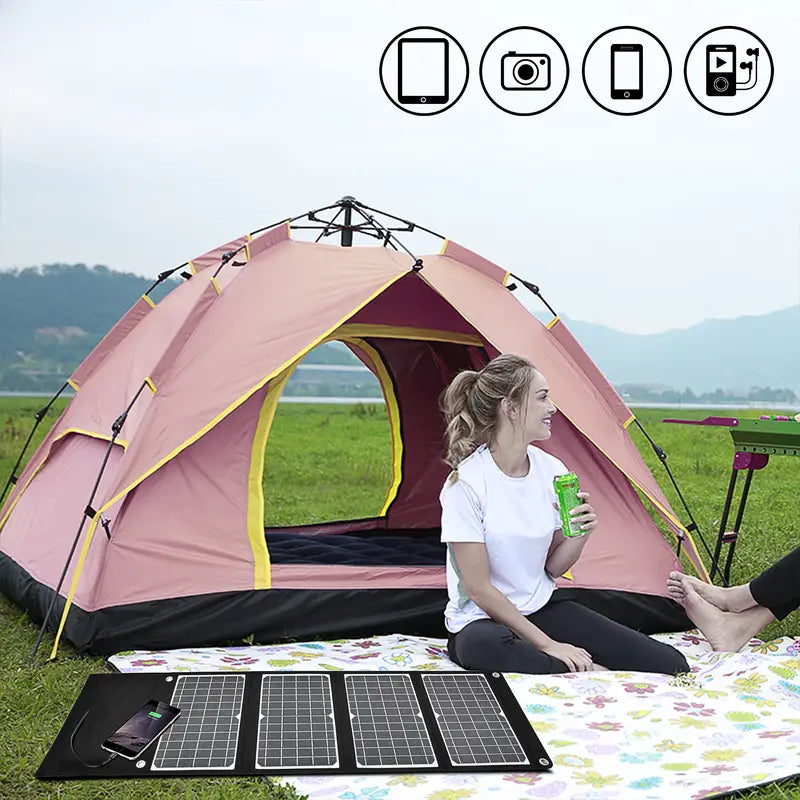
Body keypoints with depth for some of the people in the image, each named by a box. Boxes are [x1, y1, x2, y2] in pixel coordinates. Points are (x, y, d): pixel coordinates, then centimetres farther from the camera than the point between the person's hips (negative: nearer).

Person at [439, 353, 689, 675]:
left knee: (670, 665, -11)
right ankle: (587, 672, -23)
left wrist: (581, 534, -16)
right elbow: (479, 589, -18)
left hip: (541, 609, 4)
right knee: (484, 647, -44)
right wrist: (546, 644, -18)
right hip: (482, 621, -4)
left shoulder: (552, 470, -3)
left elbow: (552, 567, 4)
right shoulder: (467, 483, -20)